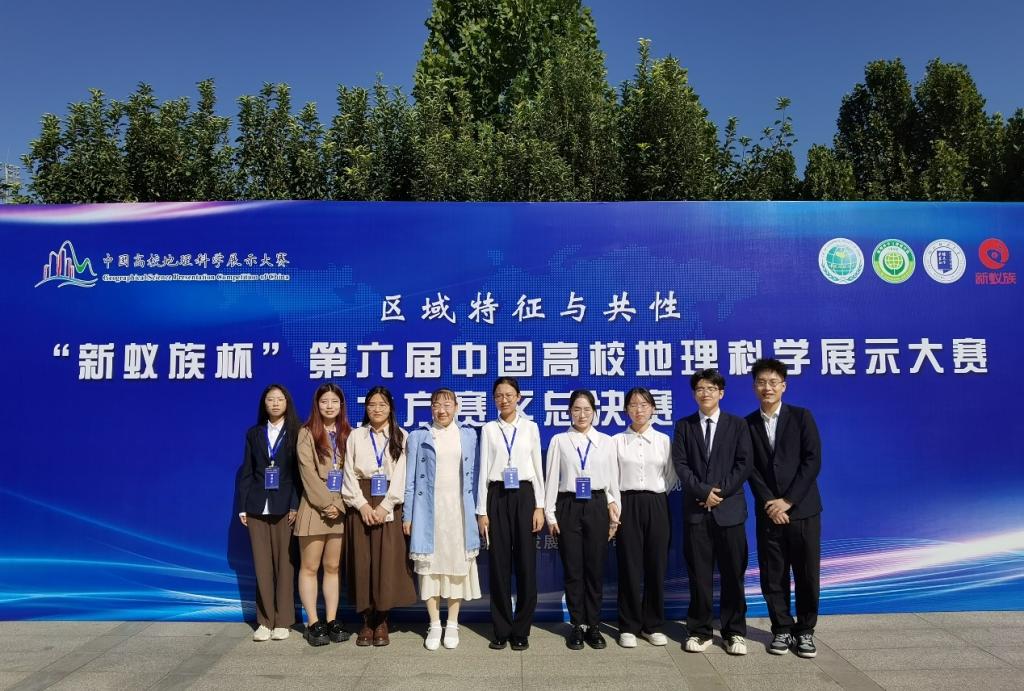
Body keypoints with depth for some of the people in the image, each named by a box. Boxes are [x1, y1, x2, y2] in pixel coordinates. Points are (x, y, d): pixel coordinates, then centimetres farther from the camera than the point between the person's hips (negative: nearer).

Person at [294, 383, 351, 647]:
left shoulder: (348, 434, 10)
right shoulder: (307, 433, 0)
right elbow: (307, 471, -8)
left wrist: (340, 504, -3)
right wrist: (325, 504, -13)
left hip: (340, 509, 3)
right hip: (314, 507, -3)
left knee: (333, 567, 8)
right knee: (309, 567, 1)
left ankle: (332, 621, 13)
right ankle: (313, 624, 7)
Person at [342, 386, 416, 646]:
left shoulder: (401, 436, 4)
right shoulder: (355, 436, 9)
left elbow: (401, 475, -2)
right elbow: (349, 473, 3)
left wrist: (385, 506, -12)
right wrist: (362, 504, -9)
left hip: (389, 505, -1)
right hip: (361, 504, 1)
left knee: (387, 560, -3)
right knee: (362, 560, 1)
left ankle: (382, 621, 8)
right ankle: (367, 621, 11)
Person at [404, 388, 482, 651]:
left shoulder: (468, 435, 8)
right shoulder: (418, 437, 4)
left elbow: (473, 474, 8)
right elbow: (411, 478, 4)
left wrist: (477, 510, 3)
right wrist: (408, 515, 1)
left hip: (459, 508, 1)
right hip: (429, 509, -1)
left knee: (458, 562, 4)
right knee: (430, 563, 2)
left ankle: (452, 624, 16)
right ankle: (434, 625, 15)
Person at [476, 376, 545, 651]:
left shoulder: (530, 427, 7)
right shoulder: (489, 429, 6)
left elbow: (537, 468, 6)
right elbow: (483, 470, 4)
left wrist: (539, 506, -1)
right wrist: (482, 511, -1)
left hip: (524, 496, 0)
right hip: (497, 497, 0)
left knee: (526, 563, 1)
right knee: (499, 564, 4)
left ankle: (521, 630, 14)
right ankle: (501, 630, 16)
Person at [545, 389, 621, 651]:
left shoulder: (606, 442, 7)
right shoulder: (559, 441, 3)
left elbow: (613, 479, 7)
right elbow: (551, 478, 2)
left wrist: (614, 513, 4)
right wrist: (550, 513, -2)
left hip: (597, 507, 1)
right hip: (568, 507, -1)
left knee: (595, 568, 5)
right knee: (572, 569, 4)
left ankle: (594, 626, 18)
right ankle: (577, 626, 17)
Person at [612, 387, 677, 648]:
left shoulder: (664, 440, 6)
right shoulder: (617, 441, 3)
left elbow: (671, 477, 9)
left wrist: (656, 496, 4)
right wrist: (616, 505, -1)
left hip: (656, 506, 1)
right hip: (627, 505, -1)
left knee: (656, 566, 5)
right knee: (629, 566, 1)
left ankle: (653, 625, 18)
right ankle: (629, 626, 12)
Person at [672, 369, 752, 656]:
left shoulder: (737, 424, 7)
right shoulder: (684, 426, 8)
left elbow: (743, 464, -1)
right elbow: (680, 465, 0)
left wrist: (720, 492, -11)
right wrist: (703, 491, -12)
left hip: (729, 509, 0)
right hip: (696, 510, 1)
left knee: (733, 574, 5)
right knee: (698, 575, 5)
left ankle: (734, 632, 16)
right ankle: (699, 631, 14)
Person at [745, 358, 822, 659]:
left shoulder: (802, 417, 1)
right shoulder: (748, 424, 6)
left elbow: (813, 461, -6)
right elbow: (751, 469, 2)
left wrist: (787, 501, -12)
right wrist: (770, 503, -10)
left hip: (802, 508, -1)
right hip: (769, 511, 2)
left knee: (807, 574, 4)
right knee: (773, 576, 5)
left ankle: (805, 631, 19)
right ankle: (782, 629, 20)